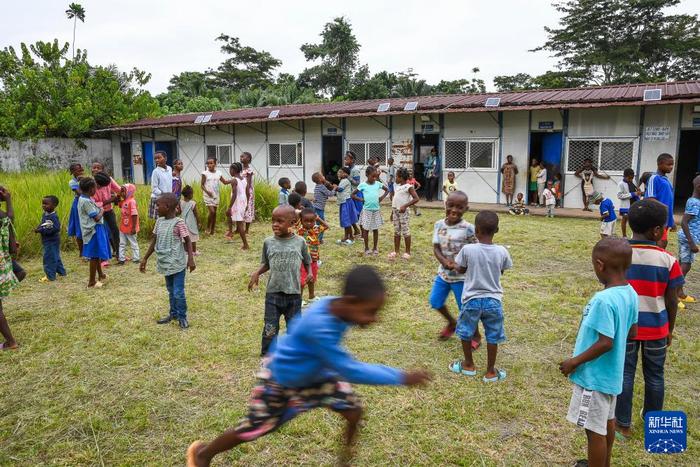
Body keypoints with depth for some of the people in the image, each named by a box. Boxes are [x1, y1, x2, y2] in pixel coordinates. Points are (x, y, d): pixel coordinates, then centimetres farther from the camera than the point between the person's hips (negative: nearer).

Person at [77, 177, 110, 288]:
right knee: (94, 255, -3)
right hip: (94, 230, -10)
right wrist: (102, 211, -3)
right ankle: (92, 281, 4)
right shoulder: (86, 201, -20)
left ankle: (100, 275, 36)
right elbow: (96, 217, -19)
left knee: (97, 254, 21)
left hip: (94, 230, 10)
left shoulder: (83, 199, 10)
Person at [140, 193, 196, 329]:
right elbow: (154, 240, 13)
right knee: (171, 291, 20)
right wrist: (145, 258, 15)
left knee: (178, 293, -2)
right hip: (165, 264, 7)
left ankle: (182, 317, 13)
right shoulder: (159, 221, 5)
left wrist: (191, 259, -21)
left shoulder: (178, 223, -15)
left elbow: (187, 241, -12)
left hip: (177, 264, -7)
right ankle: (173, 314, 33)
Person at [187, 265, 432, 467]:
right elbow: (349, 370, -40)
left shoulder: (337, 307, -21)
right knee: (253, 429, 11)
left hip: (314, 373, 7)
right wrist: (401, 377, -37)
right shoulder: (319, 326, -46)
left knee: (354, 410, -2)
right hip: (280, 379, -6)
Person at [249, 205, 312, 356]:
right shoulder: (268, 242, -3)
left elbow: (307, 262, 9)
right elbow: (266, 263, 9)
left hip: (294, 294, 0)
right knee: (270, 329, 3)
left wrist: (310, 273, -10)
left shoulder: (300, 242, -5)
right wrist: (257, 273, -10)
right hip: (273, 293, 0)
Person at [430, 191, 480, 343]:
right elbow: (436, 248, -3)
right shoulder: (439, 225, -4)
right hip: (443, 273, 5)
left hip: (461, 276, -5)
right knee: (435, 302, 14)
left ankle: (475, 335, 32)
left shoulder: (468, 229, -18)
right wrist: (444, 261, -20)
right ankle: (452, 323, 42)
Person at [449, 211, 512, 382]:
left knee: (466, 333, 21)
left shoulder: (467, 249, -17)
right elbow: (501, 272, 6)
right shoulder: (502, 252, -11)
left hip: (472, 300, -1)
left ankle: (469, 365, 36)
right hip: (493, 300, 1)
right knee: (492, 337, 15)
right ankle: (490, 371, 25)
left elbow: (460, 270, -2)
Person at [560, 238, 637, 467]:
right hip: (611, 372, 10)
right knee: (607, 422, 25)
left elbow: (605, 343, -28)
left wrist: (574, 362, -17)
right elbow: (632, 332, 9)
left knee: (594, 430, 6)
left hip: (595, 375, -9)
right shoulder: (630, 293, -1)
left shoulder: (604, 299, -29)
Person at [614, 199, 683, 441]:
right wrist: (670, 329, 9)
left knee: (624, 374, 11)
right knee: (654, 376, 18)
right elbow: (671, 300, -6)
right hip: (656, 328, 0)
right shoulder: (668, 260, -13)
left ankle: (623, 424, 21)